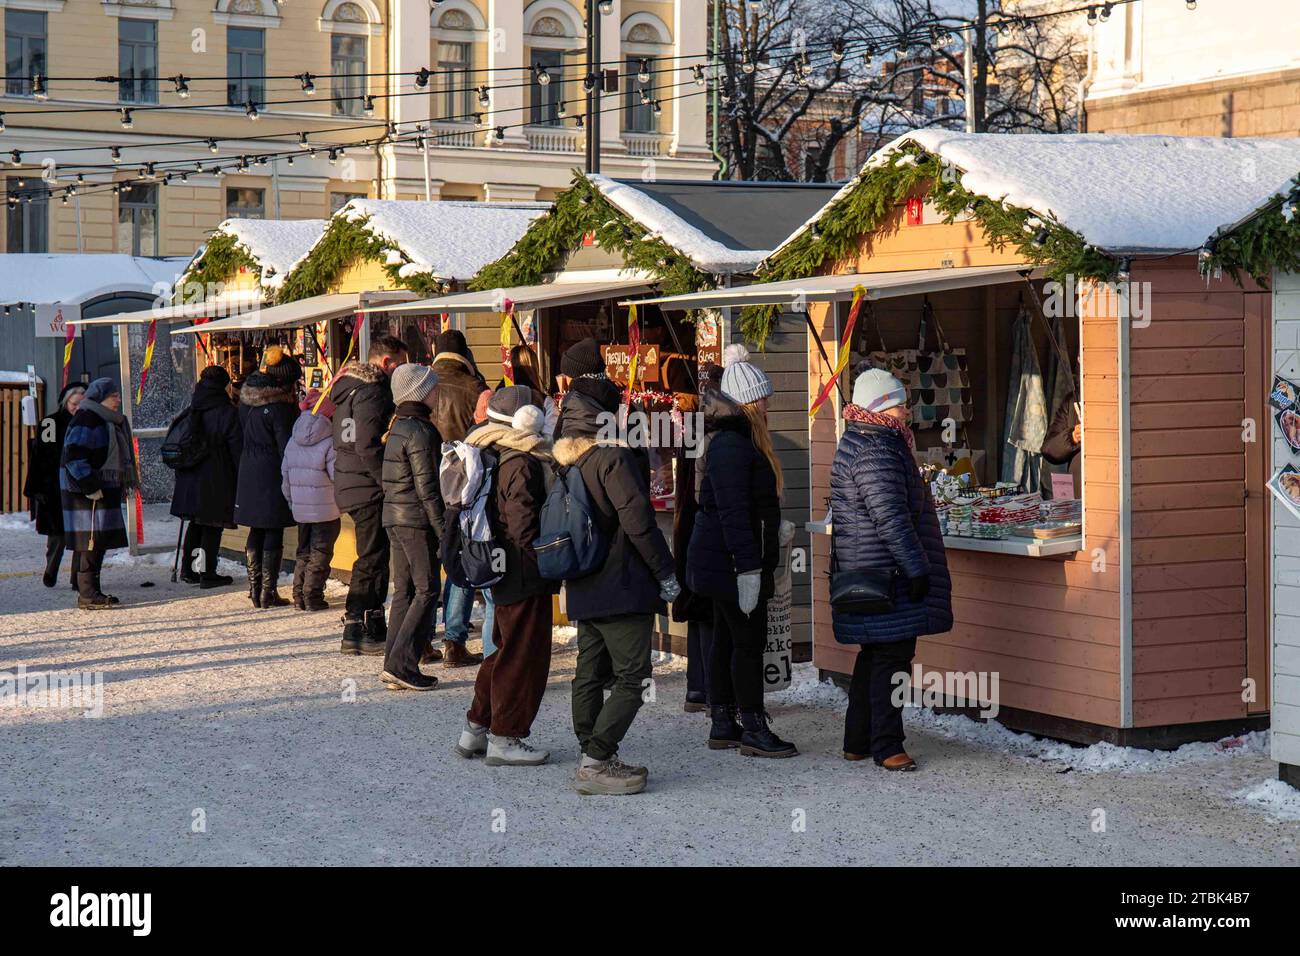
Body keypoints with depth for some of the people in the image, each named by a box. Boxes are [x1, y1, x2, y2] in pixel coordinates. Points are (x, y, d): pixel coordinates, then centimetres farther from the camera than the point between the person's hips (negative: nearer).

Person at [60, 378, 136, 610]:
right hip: (85, 492, -10)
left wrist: (123, 485, 21)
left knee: (99, 543, 12)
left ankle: (92, 592, 17)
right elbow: (74, 457, -22)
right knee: (90, 542, -10)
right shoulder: (85, 421, -14)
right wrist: (90, 488, -24)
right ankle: (87, 595, -8)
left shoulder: (108, 421, 19)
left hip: (103, 490, 10)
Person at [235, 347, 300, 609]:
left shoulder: (246, 399, 6)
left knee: (256, 532, 15)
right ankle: (268, 593, 1)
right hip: (272, 474, -7)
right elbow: (287, 446, -16)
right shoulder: (279, 405, -17)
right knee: (274, 534, 0)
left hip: (248, 471, 7)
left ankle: (255, 588, 19)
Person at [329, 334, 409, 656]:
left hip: (350, 484, 10)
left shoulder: (349, 385, 17)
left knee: (374, 557, 17)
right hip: (368, 488, -10)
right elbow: (368, 446, -23)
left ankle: (374, 625, 24)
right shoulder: (372, 391, -15)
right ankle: (356, 631, -3)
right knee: (372, 559, -5)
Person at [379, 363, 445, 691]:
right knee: (426, 590, -5)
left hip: (393, 516, 9)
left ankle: (394, 663, 13)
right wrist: (443, 528, -17)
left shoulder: (399, 426, 14)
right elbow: (426, 485, -19)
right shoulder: (421, 431, -15)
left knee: (404, 590, 12)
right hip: (416, 519, -9)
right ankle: (402, 664, -9)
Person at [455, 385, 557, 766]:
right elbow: (524, 525, -22)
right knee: (524, 653, 0)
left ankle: (475, 728, 25)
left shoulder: (486, 453, 10)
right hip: (524, 577, -9)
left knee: (506, 648, 20)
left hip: (499, 573, 10)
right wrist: (547, 563, -13)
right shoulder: (522, 463, -19)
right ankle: (504, 738, 7)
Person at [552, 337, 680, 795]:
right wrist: (666, 573, -11)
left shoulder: (569, 455, 7)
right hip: (622, 585, -9)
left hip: (584, 584, 9)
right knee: (632, 678, -4)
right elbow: (638, 520, -20)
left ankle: (595, 760, 21)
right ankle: (595, 763, -7)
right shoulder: (613, 456, -18)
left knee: (591, 673, 14)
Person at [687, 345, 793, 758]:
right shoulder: (731, 444, -18)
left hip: (720, 564, 11)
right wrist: (748, 568, -25)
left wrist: (763, 565, 25)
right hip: (732, 563, -11)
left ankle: (722, 725, 20)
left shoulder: (740, 438, 16)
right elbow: (733, 511, -23)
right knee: (749, 641, -5)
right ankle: (753, 730, 1)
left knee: (727, 640, 13)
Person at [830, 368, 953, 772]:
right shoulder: (876, 452, -18)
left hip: (865, 571, 11)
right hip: (883, 575, -11)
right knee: (892, 656, -6)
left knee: (875, 656, 17)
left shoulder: (859, 443, 17)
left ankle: (857, 741, 23)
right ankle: (886, 747, -1)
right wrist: (916, 567, -20)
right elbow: (891, 518, -23)